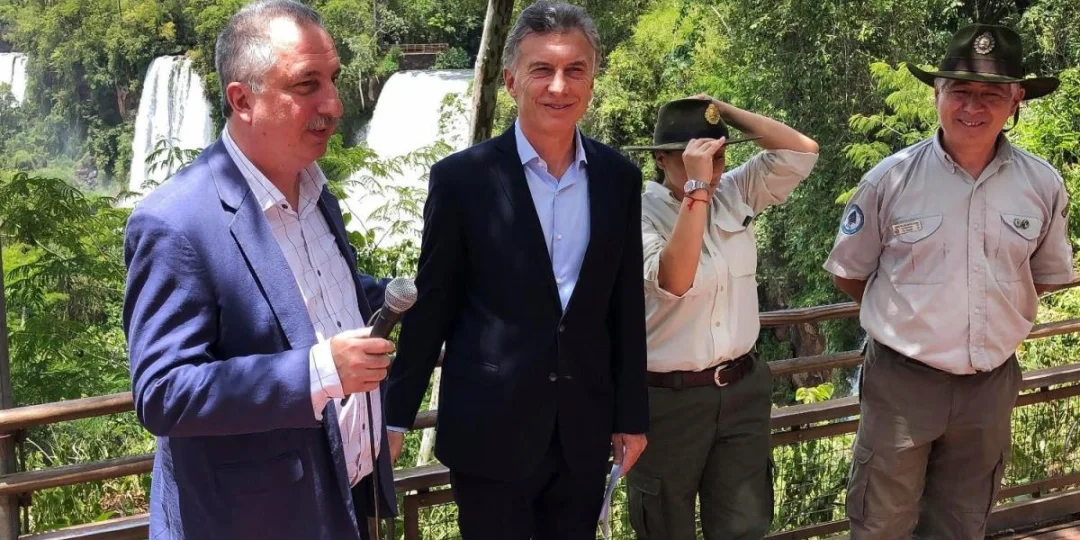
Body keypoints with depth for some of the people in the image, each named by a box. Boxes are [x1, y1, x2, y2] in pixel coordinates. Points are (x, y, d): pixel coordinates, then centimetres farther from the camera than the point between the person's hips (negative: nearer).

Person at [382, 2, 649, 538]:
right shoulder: (462, 177, -9)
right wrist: (395, 415, -2)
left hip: (584, 427, 4)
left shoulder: (619, 178, 2)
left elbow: (626, 307, 7)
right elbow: (430, 308, -4)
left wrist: (632, 415, 9)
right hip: (490, 427, -3)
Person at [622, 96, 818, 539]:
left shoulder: (735, 193, 2)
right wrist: (696, 187, -30)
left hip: (741, 390, 4)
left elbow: (802, 152, -4)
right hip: (668, 399, -4)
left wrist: (723, 111, -6)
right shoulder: (640, 215, -13)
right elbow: (675, 281, -30)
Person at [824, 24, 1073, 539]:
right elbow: (848, 271, 2)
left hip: (991, 385, 3)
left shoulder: (1043, 185, -4)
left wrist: (991, 314, 7)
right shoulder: (891, 179, -11)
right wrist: (905, 313, 5)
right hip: (902, 381, -2)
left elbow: (1047, 274, 13)